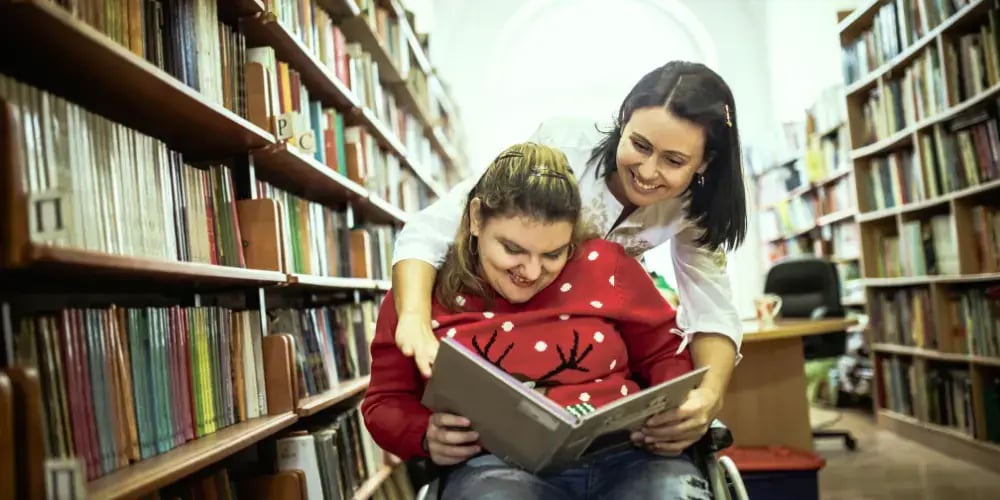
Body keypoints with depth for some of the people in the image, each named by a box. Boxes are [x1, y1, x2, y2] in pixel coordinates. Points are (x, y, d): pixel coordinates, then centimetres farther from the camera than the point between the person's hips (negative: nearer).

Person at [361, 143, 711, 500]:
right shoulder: (425, 289, 3)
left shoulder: (604, 265, 5)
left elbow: (665, 356, 14)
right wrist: (428, 436, -10)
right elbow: (385, 402, 10)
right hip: (499, 466, -2)